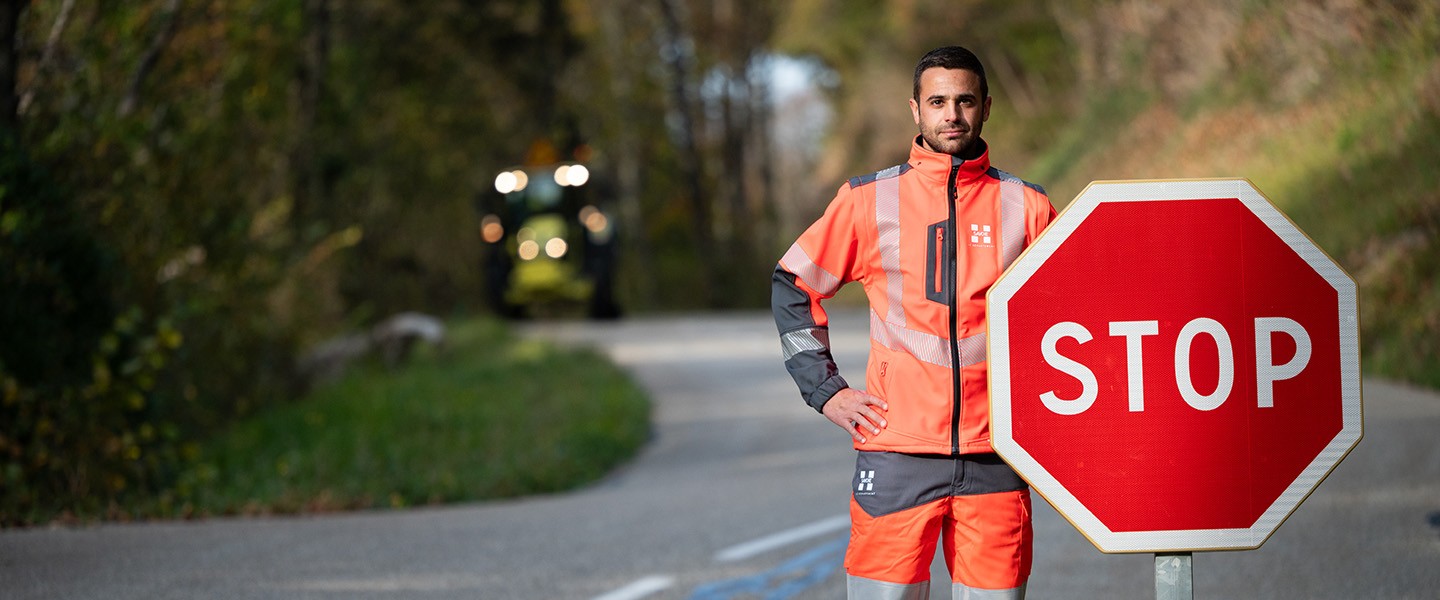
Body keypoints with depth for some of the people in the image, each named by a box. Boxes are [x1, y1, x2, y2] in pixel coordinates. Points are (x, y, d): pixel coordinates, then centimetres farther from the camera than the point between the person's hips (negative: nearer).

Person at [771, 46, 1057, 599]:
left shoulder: (1026, 207, 8)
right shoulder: (869, 201, 5)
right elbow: (792, 287, 13)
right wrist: (826, 391, 6)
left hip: (994, 455, 1)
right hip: (896, 452, -1)